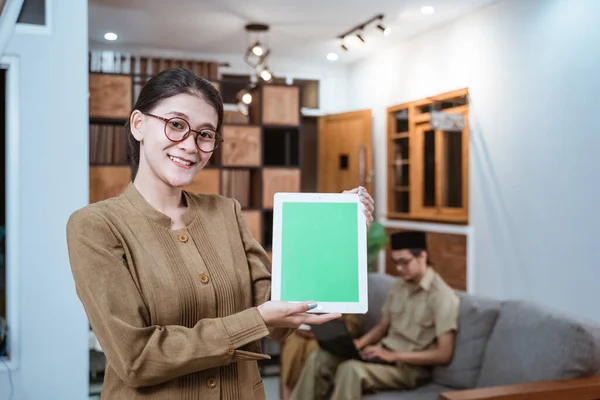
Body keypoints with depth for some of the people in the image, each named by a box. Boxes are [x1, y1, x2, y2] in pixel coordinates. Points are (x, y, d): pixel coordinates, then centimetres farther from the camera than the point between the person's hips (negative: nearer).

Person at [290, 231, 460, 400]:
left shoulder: (442, 296, -14)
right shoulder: (400, 286, 10)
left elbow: (444, 355, -18)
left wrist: (394, 356, -22)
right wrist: (358, 344, -3)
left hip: (410, 367, -7)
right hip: (383, 353, 8)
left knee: (351, 369, -33)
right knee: (319, 358, -11)